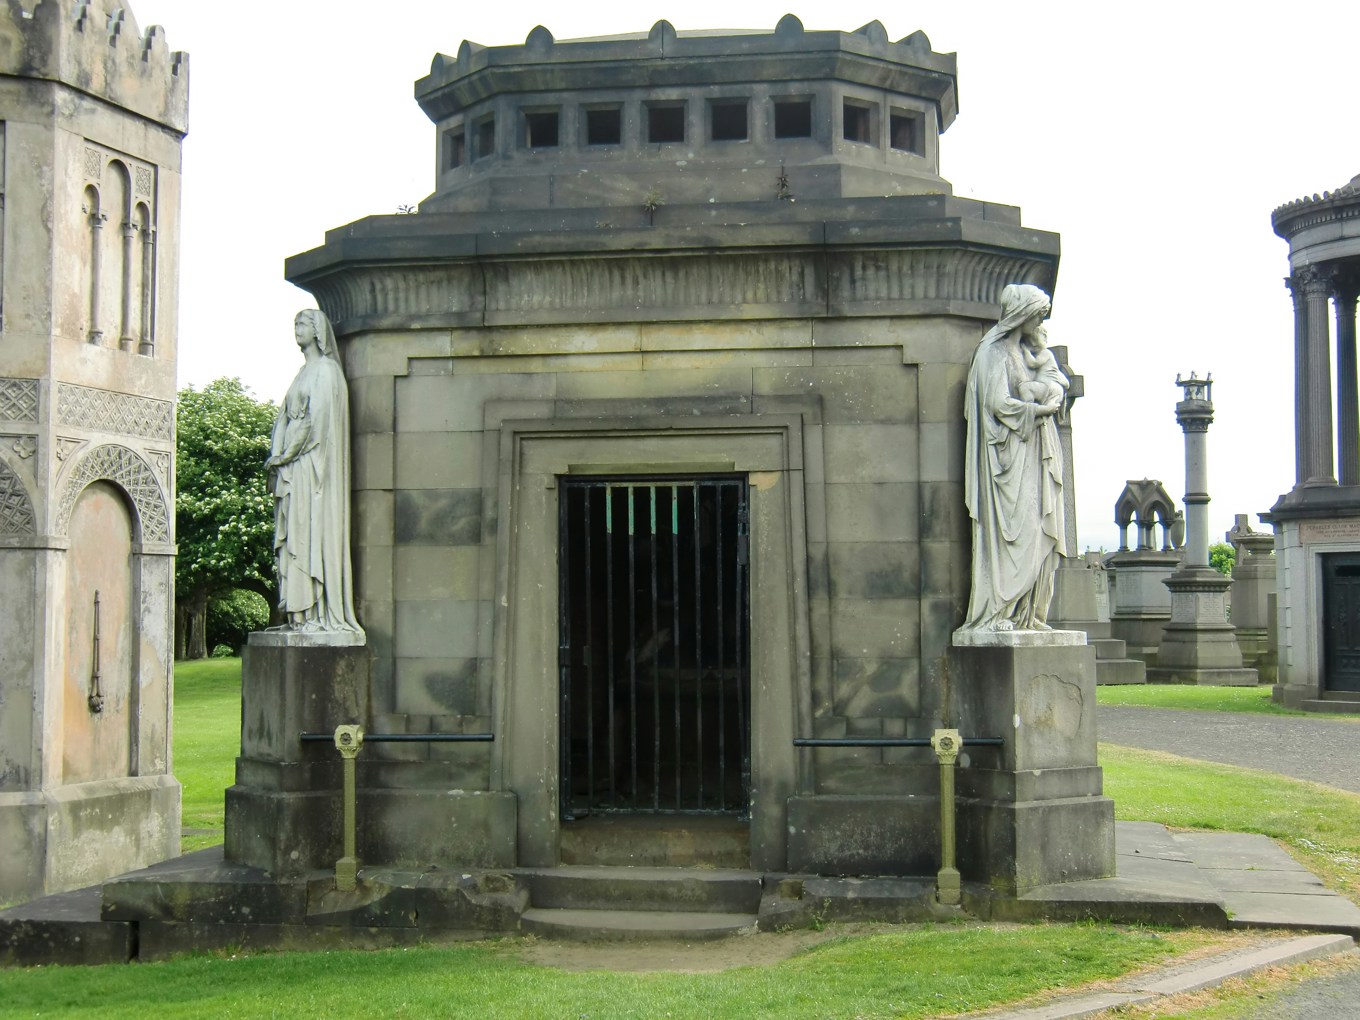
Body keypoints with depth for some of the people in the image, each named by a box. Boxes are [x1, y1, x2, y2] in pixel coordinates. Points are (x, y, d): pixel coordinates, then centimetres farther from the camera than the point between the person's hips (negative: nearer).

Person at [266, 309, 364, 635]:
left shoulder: (326, 370, -5)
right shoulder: (303, 372, 21)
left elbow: (316, 419, -14)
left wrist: (283, 456, -13)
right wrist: (276, 455, 6)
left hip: (311, 465, -9)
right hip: (292, 467, 9)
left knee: (310, 534, -12)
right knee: (292, 539, 4)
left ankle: (315, 614, -14)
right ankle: (299, 614, 3)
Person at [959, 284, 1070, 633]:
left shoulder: (1036, 350, 18)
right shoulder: (993, 352, -6)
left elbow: (1057, 383, 5)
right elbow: (999, 402, -15)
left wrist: (1025, 392, -14)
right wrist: (1040, 408, -6)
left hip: (1039, 453, 8)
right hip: (1009, 452, -8)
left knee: (1040, 531, 2)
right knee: (1012, 529, -14)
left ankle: (1029, 613, 3)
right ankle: (999, 613, -13)